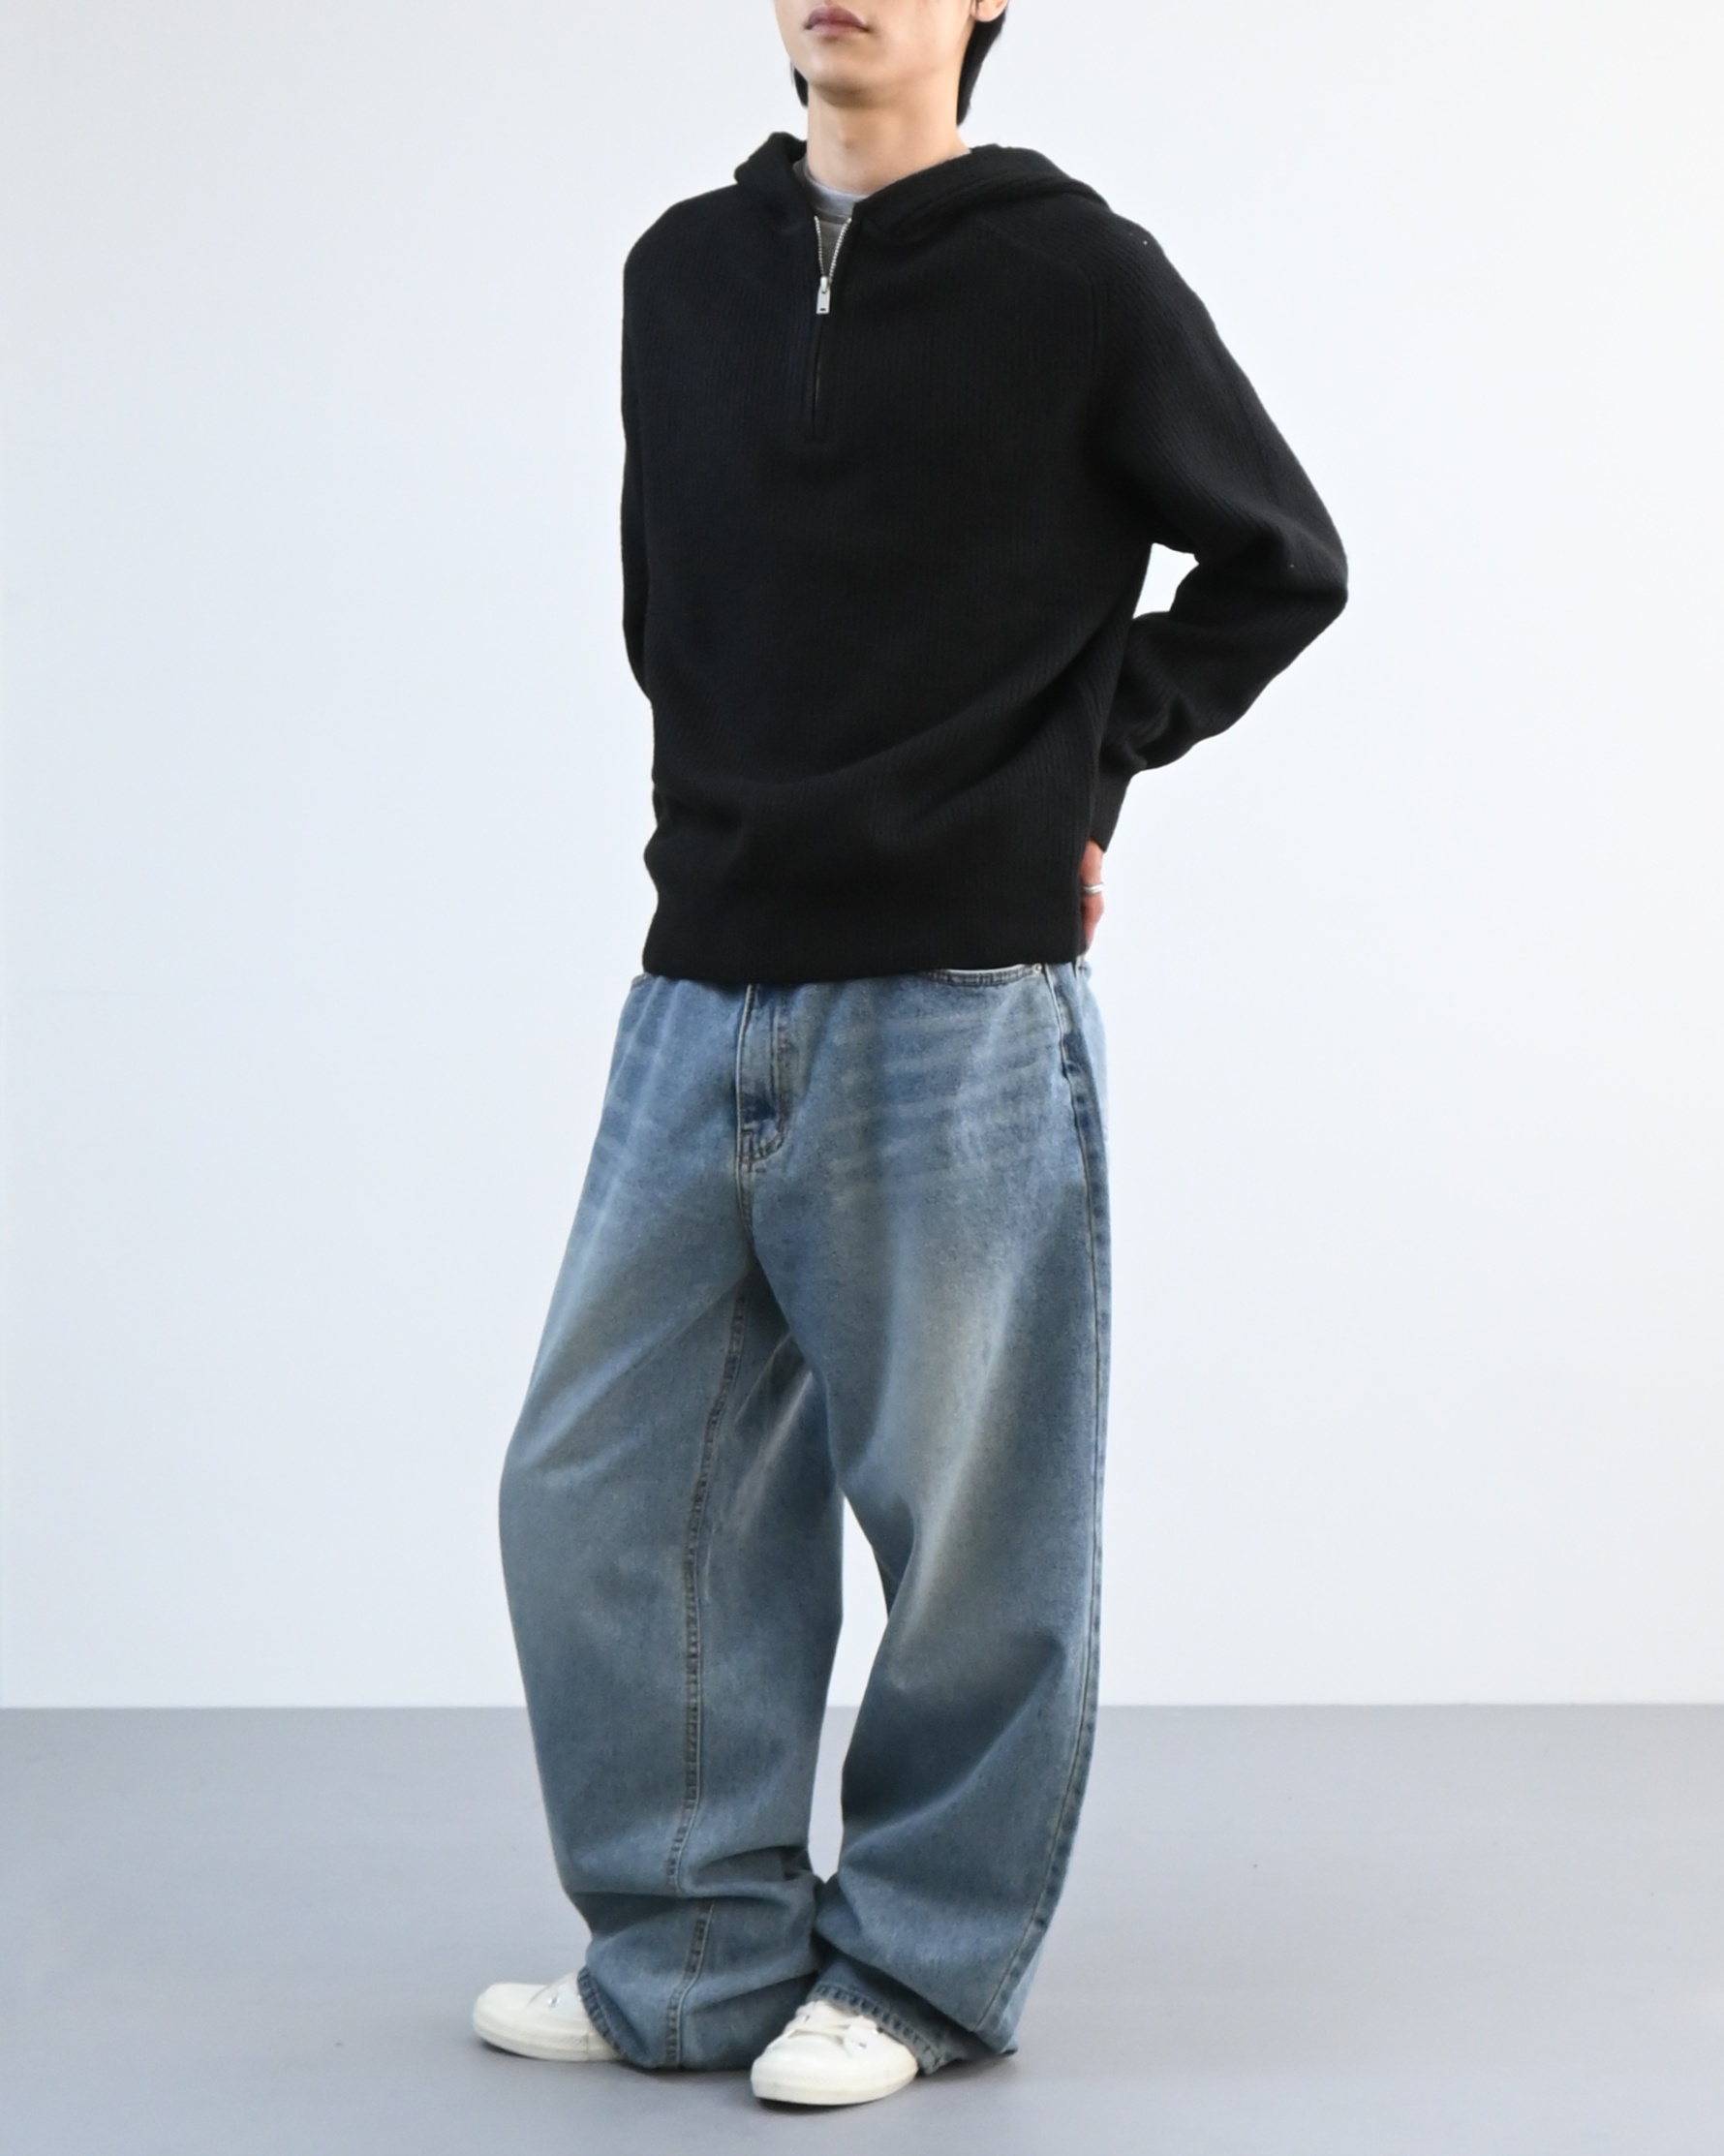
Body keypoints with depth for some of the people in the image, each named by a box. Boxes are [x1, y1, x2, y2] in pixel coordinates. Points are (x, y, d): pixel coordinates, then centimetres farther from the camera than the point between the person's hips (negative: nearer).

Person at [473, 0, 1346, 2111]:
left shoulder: (1078, 277, -3)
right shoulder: (683, 274, 12)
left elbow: (1281, 559, 6)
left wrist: (1090, 763, 1)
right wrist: (745, 810, 12)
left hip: (961, 1021, -5)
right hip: (703, 1001, 5)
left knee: (968, 1524, 3)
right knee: (597, 1493, 6)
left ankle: (925, 1960, 19)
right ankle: (698, 1950, 18)